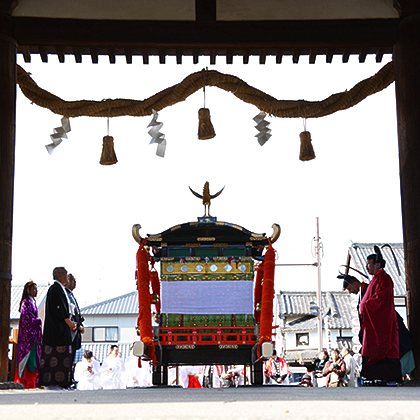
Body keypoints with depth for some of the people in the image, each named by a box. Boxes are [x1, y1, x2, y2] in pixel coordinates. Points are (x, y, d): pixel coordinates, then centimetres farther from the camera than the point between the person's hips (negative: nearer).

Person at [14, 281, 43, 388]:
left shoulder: (32, 302, 19)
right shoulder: (26, 302, -10)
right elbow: (27, 319, -17)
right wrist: (39, 321, -7)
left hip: (33, 334, 10)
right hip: (28, 334, -10)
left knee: (34, 358, 7)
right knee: (29, 359, -11)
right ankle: (28, 383, -12)